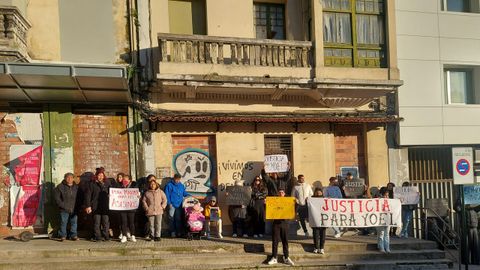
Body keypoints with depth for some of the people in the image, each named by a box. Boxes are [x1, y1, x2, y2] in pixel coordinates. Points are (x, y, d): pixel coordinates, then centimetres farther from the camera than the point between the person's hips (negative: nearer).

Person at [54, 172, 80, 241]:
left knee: (74, 222, 6)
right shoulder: (60, 187, -2)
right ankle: (62, 236, 11)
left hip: (74, 209, 3)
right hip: (64, 210, -3)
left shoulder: (76, 187, 9)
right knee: (63, 222, 0)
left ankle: (73, 235, 15)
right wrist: (63, 206, -9)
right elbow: (57, 198, -2)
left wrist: (77, 206, 2)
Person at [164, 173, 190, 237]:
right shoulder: (169, 185, -2)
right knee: (172, 219, -2)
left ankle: (179, 232, 9)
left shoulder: (181, 186, 12)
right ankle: (172, 232, 4)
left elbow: (184, 193, 22)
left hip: (179, 205, 4)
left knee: (179, 219, 4)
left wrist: (190, 196, 5)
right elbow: (167, 195, -4)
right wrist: (169, 203, -10)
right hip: (172, 205, -4)